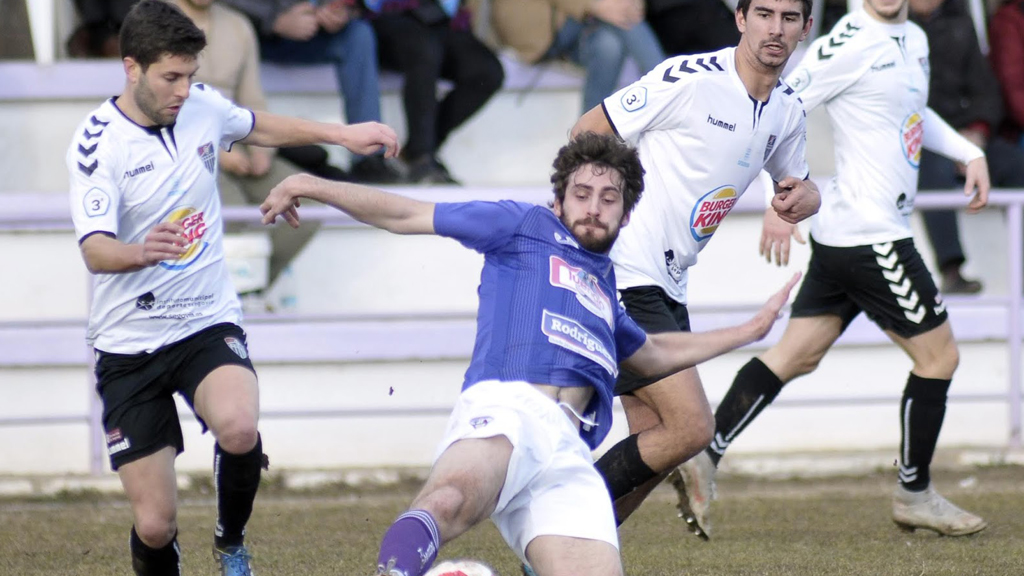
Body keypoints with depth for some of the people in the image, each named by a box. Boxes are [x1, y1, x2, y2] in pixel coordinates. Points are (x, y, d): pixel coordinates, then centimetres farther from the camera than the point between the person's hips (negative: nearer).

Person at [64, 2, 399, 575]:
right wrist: (140, 252, -48)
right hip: (130, 344, -2)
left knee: (239, 428, -31)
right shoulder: (97, 143, -15)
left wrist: (340, 133, 19)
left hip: (208, 323, 2)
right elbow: (95, 251, -27)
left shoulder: (202, 105, -1)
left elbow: (256, 125, 23)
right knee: (155, 525, -7)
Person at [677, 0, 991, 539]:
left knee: (796, 354, 6)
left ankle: (706, 454, 2)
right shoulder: (848, 45, -15)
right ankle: (914, 493, 13)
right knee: (938, 353, 2)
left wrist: (969, 153, 22)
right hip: (870, 236, -9)